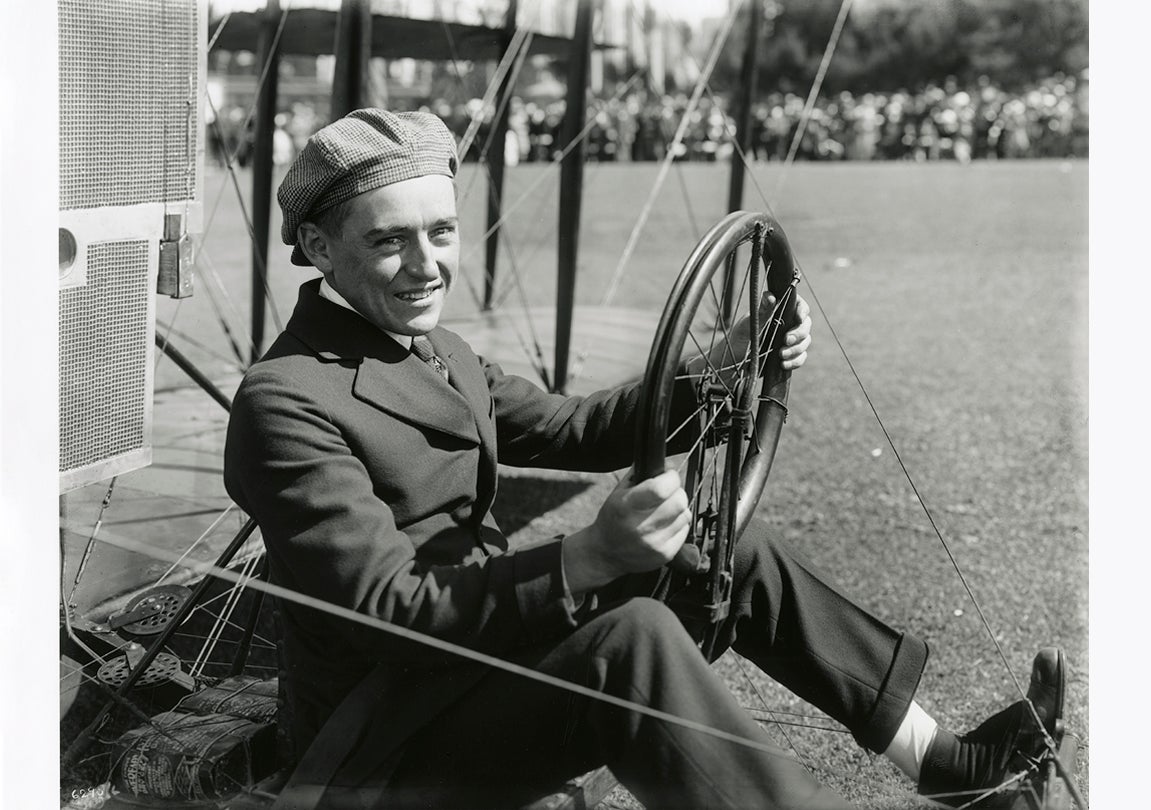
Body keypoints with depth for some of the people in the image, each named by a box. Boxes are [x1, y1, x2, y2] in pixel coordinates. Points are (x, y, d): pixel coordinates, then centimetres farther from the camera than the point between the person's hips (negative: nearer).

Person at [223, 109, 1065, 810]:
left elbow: (569, 428, 10)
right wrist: (589, 556, -39)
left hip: (496, 646, 9)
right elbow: (391, 610, -27)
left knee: (736, 554, 6)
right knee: (634, 637, -33)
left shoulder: (435, 352, 8)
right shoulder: (286, 403, -21)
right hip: (389, 742, -9)